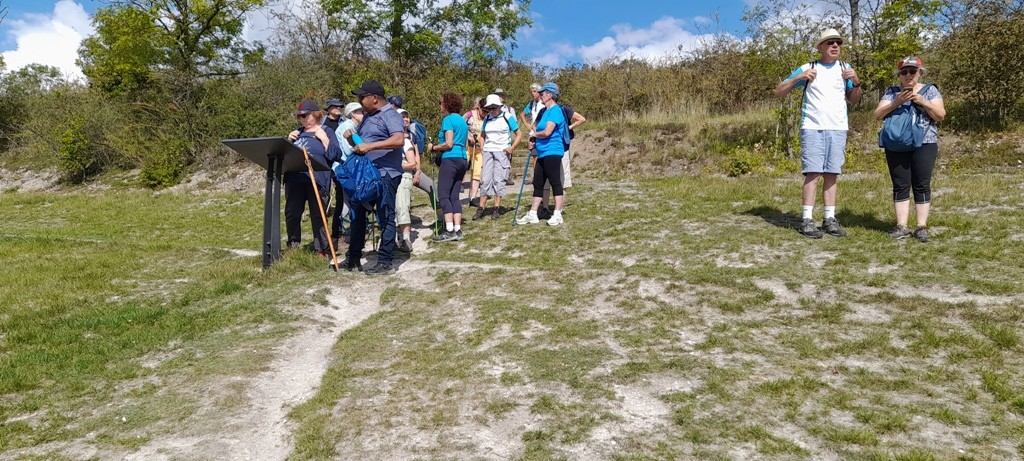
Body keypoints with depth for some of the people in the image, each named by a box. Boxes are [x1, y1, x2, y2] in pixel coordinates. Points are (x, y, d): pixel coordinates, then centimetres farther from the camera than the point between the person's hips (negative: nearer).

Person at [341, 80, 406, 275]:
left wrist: (370, 146, -30)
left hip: (385, 175, -9)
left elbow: (399, 140, -27)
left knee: (385, 218, -3)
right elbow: (360, 143, 27)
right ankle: (353, 259, 24)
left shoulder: (390, 116, -10)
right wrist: (351, 138, 4)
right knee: (357, 215, 13)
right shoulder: (367, 116, 18)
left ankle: (385, 263, 4)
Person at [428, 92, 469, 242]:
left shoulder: (448, 119, -7)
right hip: (463, 159, 9)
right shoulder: (462, 120, 19)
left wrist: (433, 148, 0)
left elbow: (449, 144, -14)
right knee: (454, 196, 9)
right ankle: (457, 230, 4)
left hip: (451, 159, -9)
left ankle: (449, 231, -15)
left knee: (443, 195, -8)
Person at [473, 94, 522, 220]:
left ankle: (497, 208, 2)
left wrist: (512, 148, -10)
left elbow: (519, 134, 2)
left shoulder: (507, 118, -1)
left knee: (498, 180, -4)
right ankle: (481, 208, 0)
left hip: (502, 152, -4)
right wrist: (482, 146, 9)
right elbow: (482, 135, 27)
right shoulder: (487, 119, 13)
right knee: (486, 180, 0)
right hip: (488, 151, 4)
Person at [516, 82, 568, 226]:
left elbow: (547, 132, -21)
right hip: (543, 153, 10)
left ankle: (557, 215, 2)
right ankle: (532, 214, 17)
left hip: (552, 152, -10)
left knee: (555, 182, -4)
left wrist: (534, 134, -3)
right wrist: (535, 141, 6)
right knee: (537, 183, 11)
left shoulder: (555, 111, -12)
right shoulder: (545, 111, 17)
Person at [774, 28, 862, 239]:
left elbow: (854, 100, 19)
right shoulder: (807, 69, 3)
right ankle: (807, 220, -9)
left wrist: (856, 82, 1)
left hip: (838, 129, 4)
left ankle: (830, 219, 7)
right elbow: (778, 93, 2)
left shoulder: (845, 69, 14)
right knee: (813, 173, -10)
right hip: (812, 128, -3)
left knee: (831, 174, 3)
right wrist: (797, 78, -14)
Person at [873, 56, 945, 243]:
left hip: (924, 144, -1)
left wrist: (923, 102, -12)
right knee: (900, 185, 0)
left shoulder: (930, 90, 10)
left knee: (922, 185, -2)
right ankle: (901, 226, 3)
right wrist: (896, 103, -15)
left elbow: (941, 115, 2)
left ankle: (922, 226, 0)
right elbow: (878, 115, 0)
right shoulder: (892, 92, 11)